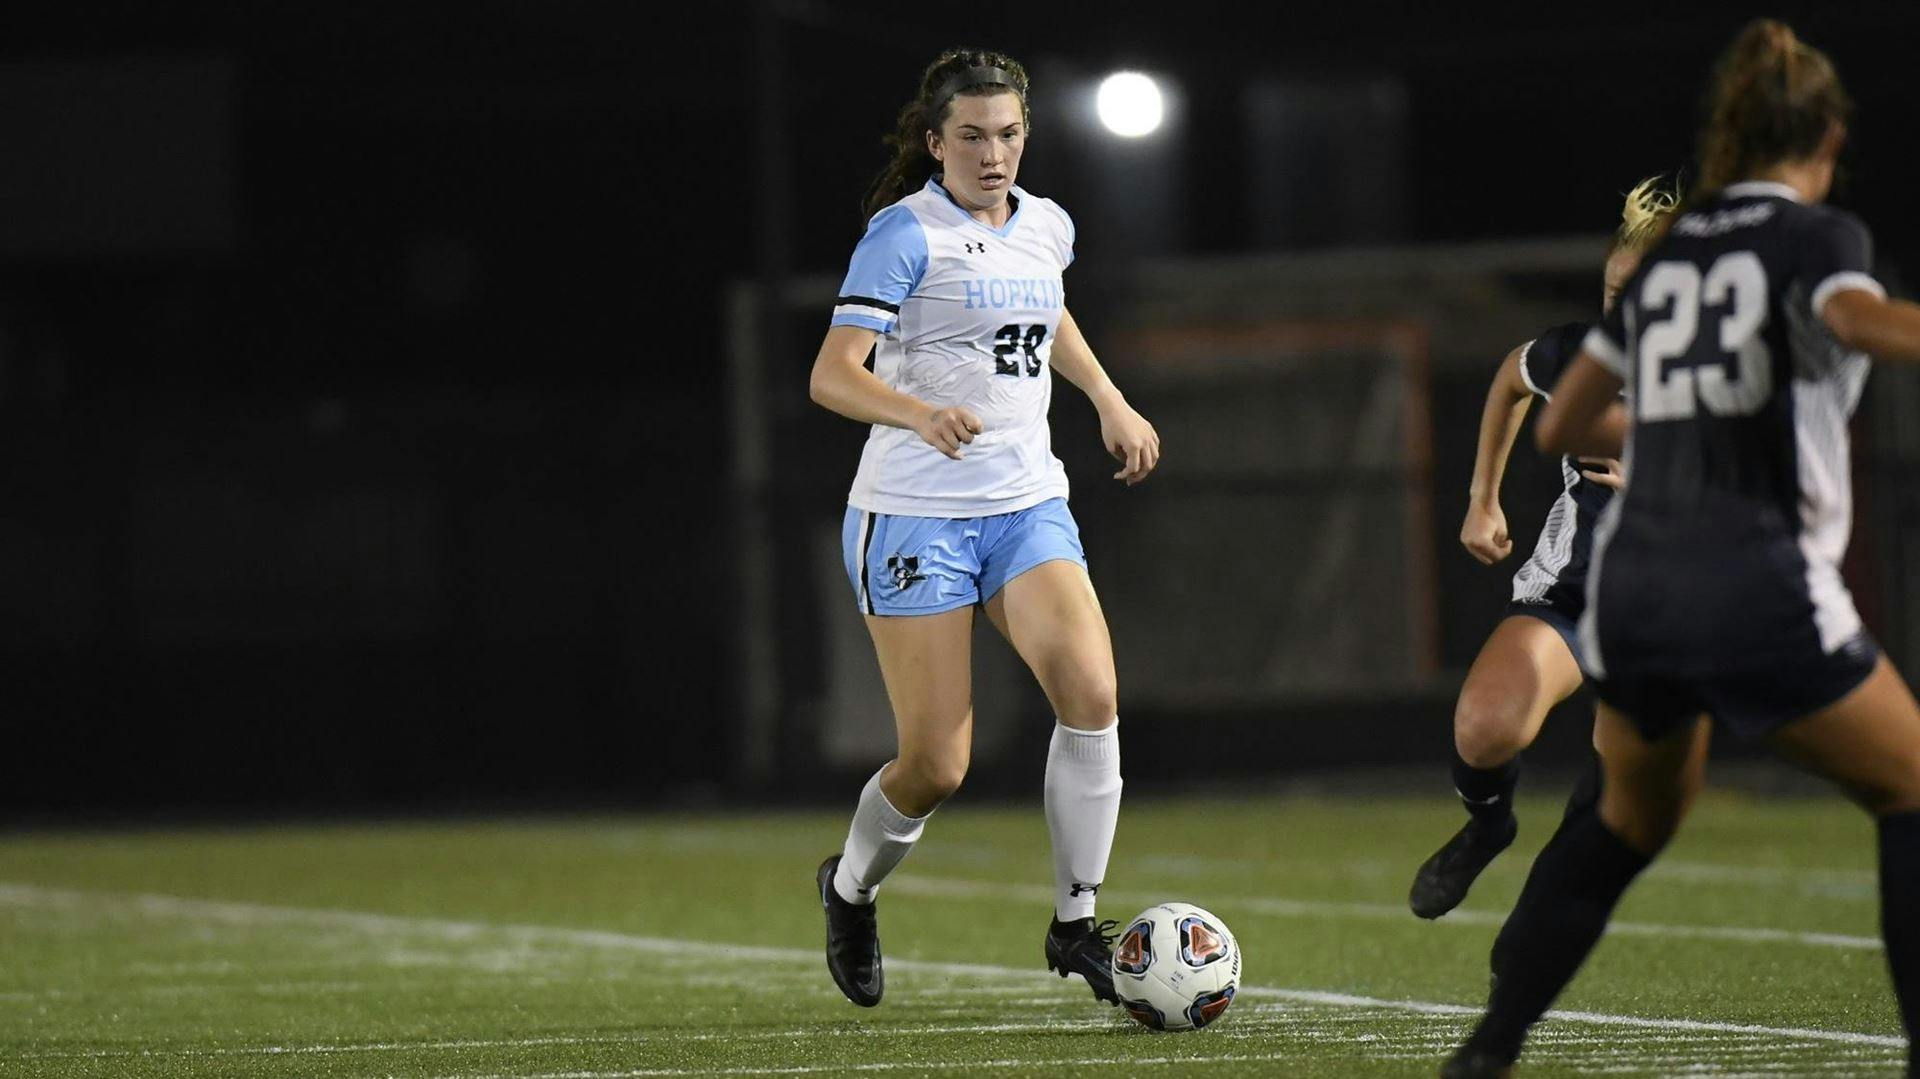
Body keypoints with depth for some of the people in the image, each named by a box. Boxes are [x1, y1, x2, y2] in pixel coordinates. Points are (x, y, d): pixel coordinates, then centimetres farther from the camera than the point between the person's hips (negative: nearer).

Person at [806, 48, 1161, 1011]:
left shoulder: (1045, 227, 9)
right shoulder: (906, 232, -10)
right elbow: (832, 374, -20)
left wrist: (1111, 401, 25)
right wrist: (921, 413, -37)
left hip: (1027, 506, 5)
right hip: (914, 515, -5)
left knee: (1090, 689, -20)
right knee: (935, 765, -6)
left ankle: (1076, 923, -7)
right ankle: (851, 888, 27)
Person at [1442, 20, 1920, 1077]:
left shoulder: (1663, 255, 17)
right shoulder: (1816, 235, -1)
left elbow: (1558, 426, 23)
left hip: (1630, 589, 6)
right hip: (1759, 585, -6)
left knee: (1630, 815, 26)